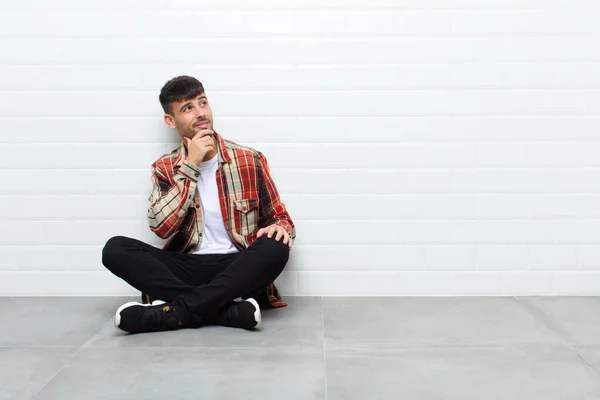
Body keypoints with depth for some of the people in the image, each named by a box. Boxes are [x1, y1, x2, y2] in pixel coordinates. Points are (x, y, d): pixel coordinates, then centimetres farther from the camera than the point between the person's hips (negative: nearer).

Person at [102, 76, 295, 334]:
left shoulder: (249, 160, 3)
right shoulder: (164, 168, 7)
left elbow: (279, 217, 10)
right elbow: (161, 227, -10)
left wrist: (280, 228, -16)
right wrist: (190, 165, -12)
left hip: (237, 269, -1)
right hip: (187, 268, 2)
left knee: (275, 248, -32)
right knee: (115, 249, -21)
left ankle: (173, 311, -30)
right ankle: (230, 310, -31)